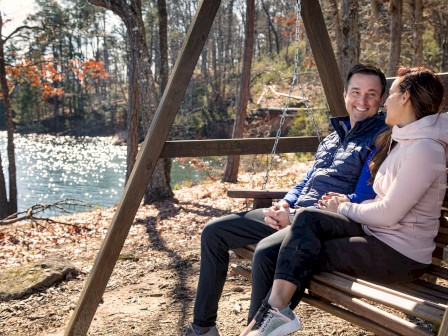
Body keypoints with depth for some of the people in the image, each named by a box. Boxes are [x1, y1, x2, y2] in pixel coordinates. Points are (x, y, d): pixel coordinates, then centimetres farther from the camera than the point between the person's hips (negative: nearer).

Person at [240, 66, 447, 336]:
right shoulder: (401, 139, 13)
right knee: (308, 218, -13)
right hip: (377, 232, 8)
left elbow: (387, 214, -19)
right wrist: (348, 204, 2)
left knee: (303, 254, -13)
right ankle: (273, 313, -16)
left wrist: (344, 208, -4)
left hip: (401, 255, -8)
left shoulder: (424, 149, -19)